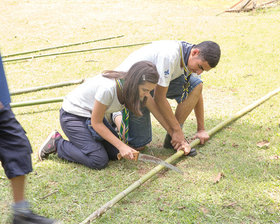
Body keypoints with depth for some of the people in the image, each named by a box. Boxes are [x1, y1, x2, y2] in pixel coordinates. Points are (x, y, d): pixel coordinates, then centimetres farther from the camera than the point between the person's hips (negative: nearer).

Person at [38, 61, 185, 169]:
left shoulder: (139, 86, -14)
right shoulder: (108, 88, -36)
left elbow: (158, 113, -1)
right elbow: (96, 123, -23)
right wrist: (122, 146, -24)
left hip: (91, 114, 7)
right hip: (72, 116, -7)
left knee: (115, 153, -5)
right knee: (99, 161, -18)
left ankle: (83, 139, 16)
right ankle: (57, 143, 0)